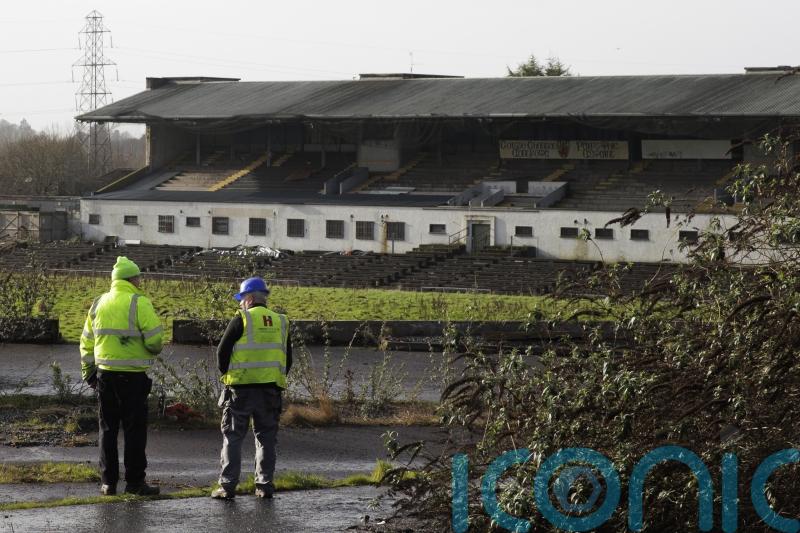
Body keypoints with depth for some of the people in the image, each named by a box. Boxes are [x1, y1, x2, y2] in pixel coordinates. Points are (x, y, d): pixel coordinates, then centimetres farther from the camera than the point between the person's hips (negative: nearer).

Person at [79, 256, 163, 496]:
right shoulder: (139, 304, -10)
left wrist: (88, 370, 23)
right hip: (132, 376, -5)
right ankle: (134, 481, 3)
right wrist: (154, 350, 7)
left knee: (108, 429, 12)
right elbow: (154, 339, -15)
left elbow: (87, 341, 14)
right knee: (135, 430, 2)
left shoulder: (99, 303, 9)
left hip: (105, 374, 5)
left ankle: (108, 482, 13)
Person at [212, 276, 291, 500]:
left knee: (233, 436, 1)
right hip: (271, 389, 4)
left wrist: (226, 375, 10)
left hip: (242, 388, -4)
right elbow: (288, 359, 15)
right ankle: (265, 485, 9)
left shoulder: (241, 319, -4)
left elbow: (223, 351, -4)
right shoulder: (281, 322, 11)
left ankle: (228, 485, -3)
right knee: (266, 437, 11)